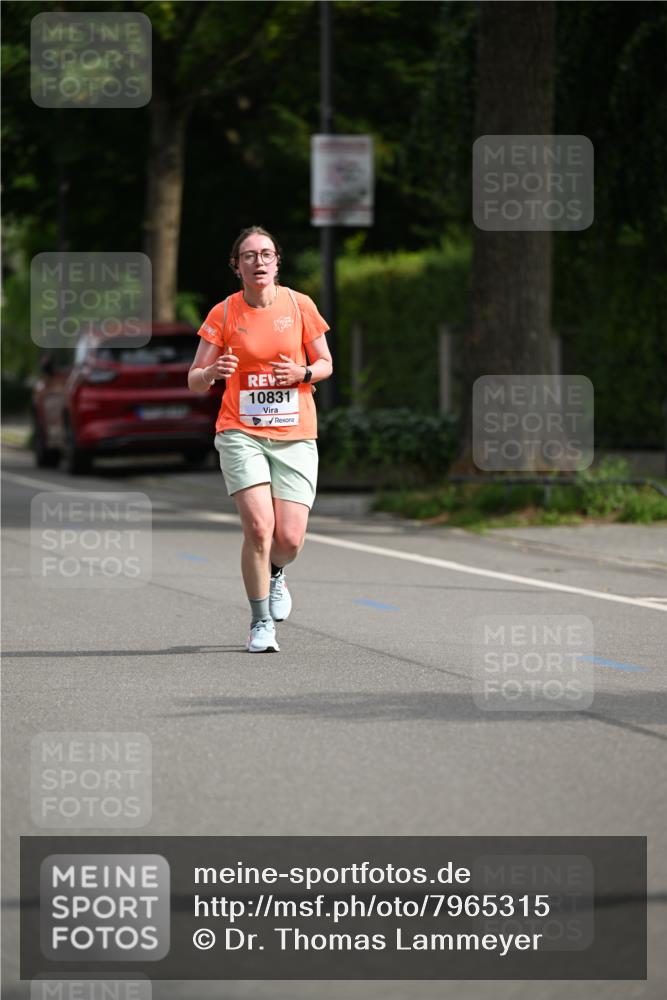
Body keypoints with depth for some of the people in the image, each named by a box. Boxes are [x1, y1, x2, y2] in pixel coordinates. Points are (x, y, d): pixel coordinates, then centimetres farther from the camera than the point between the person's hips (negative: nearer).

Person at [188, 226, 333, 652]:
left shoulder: (300, 305, 1)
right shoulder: (224, 313, -1)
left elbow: (326, 364, 11)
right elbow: (195, 381, 1)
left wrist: (302, 372, -11)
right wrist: (212, 372, -22)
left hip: (295, 436, 1)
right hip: (241, 433, -1)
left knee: (290, 539, -6)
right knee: (259, 526, -18)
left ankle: (274, 574, 32)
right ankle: (261, 623, -2)